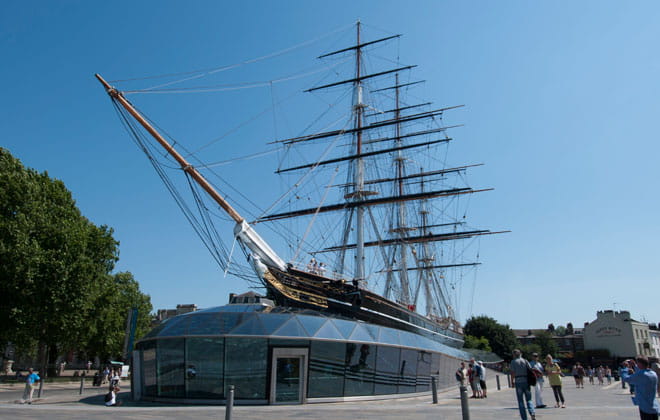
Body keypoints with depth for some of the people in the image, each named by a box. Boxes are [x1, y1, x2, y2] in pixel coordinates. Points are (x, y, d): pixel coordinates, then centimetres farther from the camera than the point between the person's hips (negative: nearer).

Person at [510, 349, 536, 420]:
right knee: (528, 399, 11)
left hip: (518, 382, -2)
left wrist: (512, 381, 3)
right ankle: (532, 413, -13)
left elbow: (513, 373, -6)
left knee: (521, 401, 5)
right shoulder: (525, 361, 10)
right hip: (526, 381, 2)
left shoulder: (513, 362, 2)